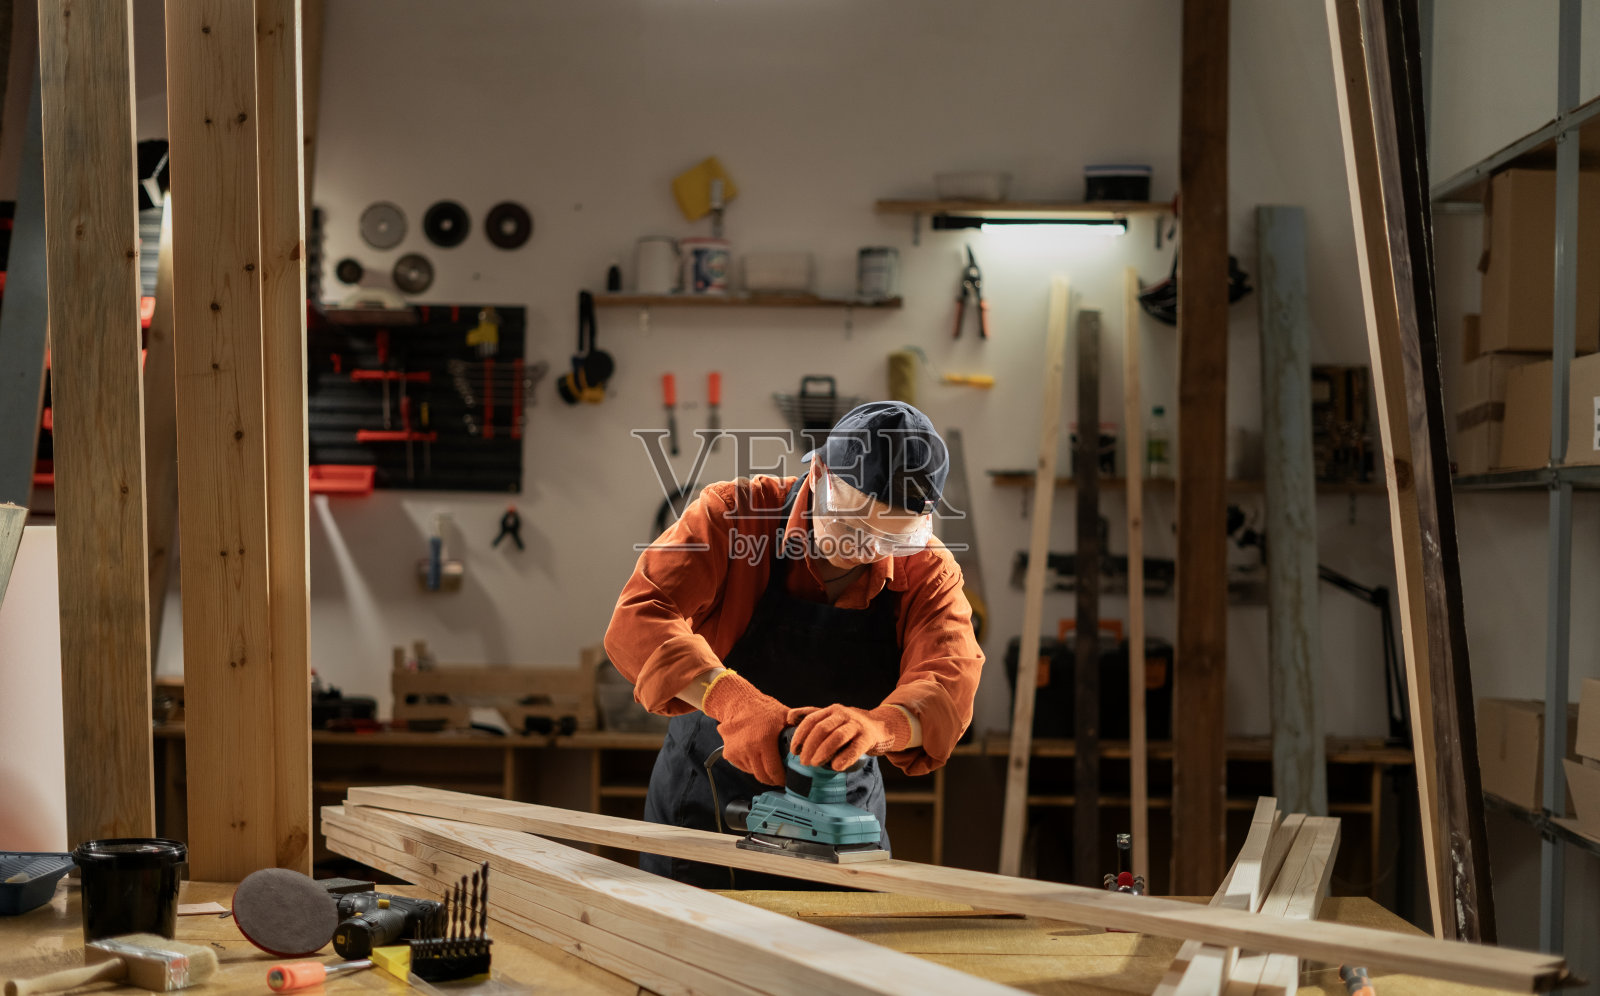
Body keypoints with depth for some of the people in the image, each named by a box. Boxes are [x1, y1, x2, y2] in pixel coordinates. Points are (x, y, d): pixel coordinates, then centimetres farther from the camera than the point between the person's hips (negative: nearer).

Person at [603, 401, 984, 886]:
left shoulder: (928, 570, -10)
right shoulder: (734, 514, -16)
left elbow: (950, 684, -27)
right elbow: (638, 619, -29)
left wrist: (876, 724, -50)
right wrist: (729, 697, -47)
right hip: (704, 811, -2)